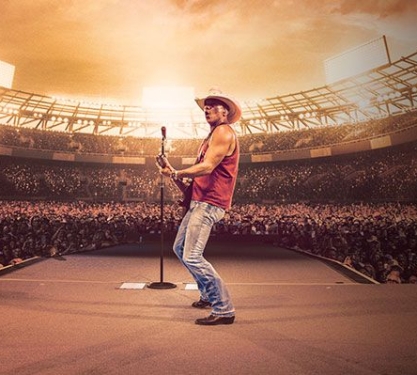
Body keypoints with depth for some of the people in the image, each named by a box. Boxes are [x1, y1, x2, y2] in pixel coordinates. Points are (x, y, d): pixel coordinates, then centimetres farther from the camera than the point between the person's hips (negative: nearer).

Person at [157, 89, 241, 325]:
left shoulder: (223, 132, -8)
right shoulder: (214, 134, 25)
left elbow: (207, 167, -20)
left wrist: (176, 173, -13)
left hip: (209, 204, -11)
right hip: (200, 201, 11)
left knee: (192, 257, -16)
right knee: (180, 248, 18)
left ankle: (224, 310, -3)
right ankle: (209, 295, 31)